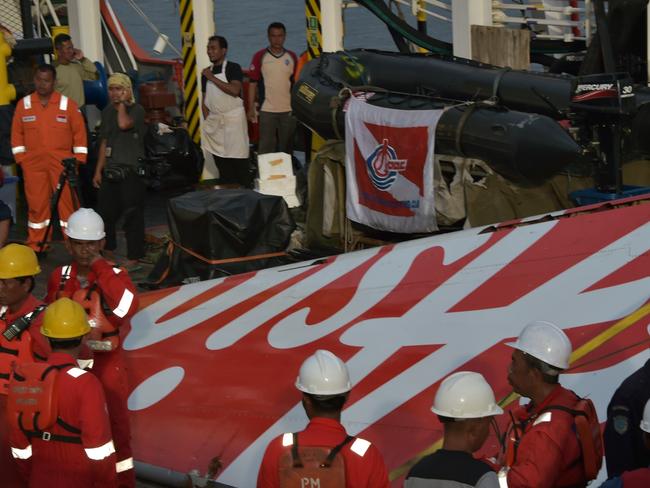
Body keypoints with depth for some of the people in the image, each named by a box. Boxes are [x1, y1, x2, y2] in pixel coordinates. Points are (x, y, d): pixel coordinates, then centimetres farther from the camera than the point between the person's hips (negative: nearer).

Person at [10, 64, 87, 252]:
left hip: (63, 164, -1)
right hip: (33, 164, 1)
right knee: (37, 205, 3)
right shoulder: (23, 105, 7)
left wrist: (78, 160, 0)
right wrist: (21, 159, 3)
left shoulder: (68, 104, 3)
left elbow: (79, 133, 5)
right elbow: (17, 134, 10)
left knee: (68, 204, -2)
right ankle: (36, 247, 9)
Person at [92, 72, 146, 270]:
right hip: (111, 172, 7)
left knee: (132, 216, -4)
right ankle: (108, 252, 26)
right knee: (105, 213, 12)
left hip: (131, 171, -7)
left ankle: (134, 259, 2)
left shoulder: (137, 110, -7)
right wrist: (98, 170, 15)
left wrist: (122, 103, -13)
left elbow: (124, 124, -29)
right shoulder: (107, 112, 12)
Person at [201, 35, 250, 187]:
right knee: (221, 162, 7)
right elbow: (205, 100, 17)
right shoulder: (207, 72, 13)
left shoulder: (233, 68, -5)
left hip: (233, 118, -6)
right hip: (215, 122, 6)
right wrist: (207, 121, 6)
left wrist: (212, 78, -15)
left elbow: (235, 90, -21)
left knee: (238, 160, -7)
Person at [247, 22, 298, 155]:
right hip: (267, 110, -3)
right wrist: (251, 108, -5)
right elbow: (253, 83, 0)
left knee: (287, 148, 10)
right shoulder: (260, 57, 0)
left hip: (288, 110, 3)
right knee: (265, 148, -4)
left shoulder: (292, 57, 7)